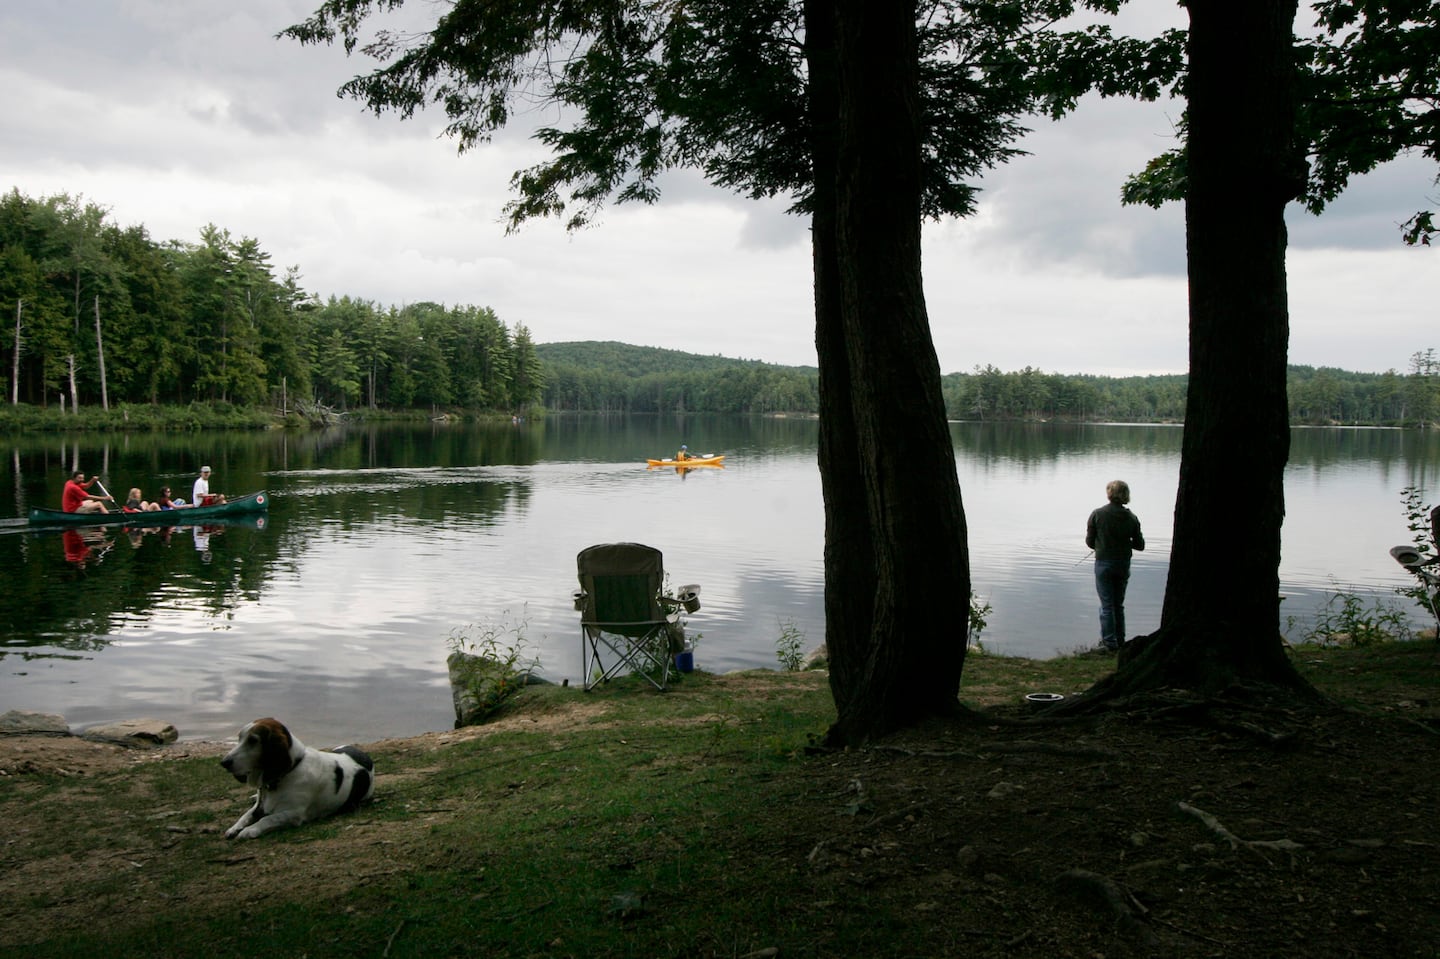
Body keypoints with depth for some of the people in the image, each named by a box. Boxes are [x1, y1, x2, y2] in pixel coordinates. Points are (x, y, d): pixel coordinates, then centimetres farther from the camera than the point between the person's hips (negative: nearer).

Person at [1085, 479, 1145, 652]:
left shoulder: (1097, 514, -11)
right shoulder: (1131, 518, -4)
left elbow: (1089, 542, -6)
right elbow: (1140, 545, 1)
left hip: (1103, 564, -3)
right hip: (1123, 565, 3)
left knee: (1107, 605, 4)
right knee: (1119, 604, 16)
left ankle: (1110, 642, 4)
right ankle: (1120, 641, 22)